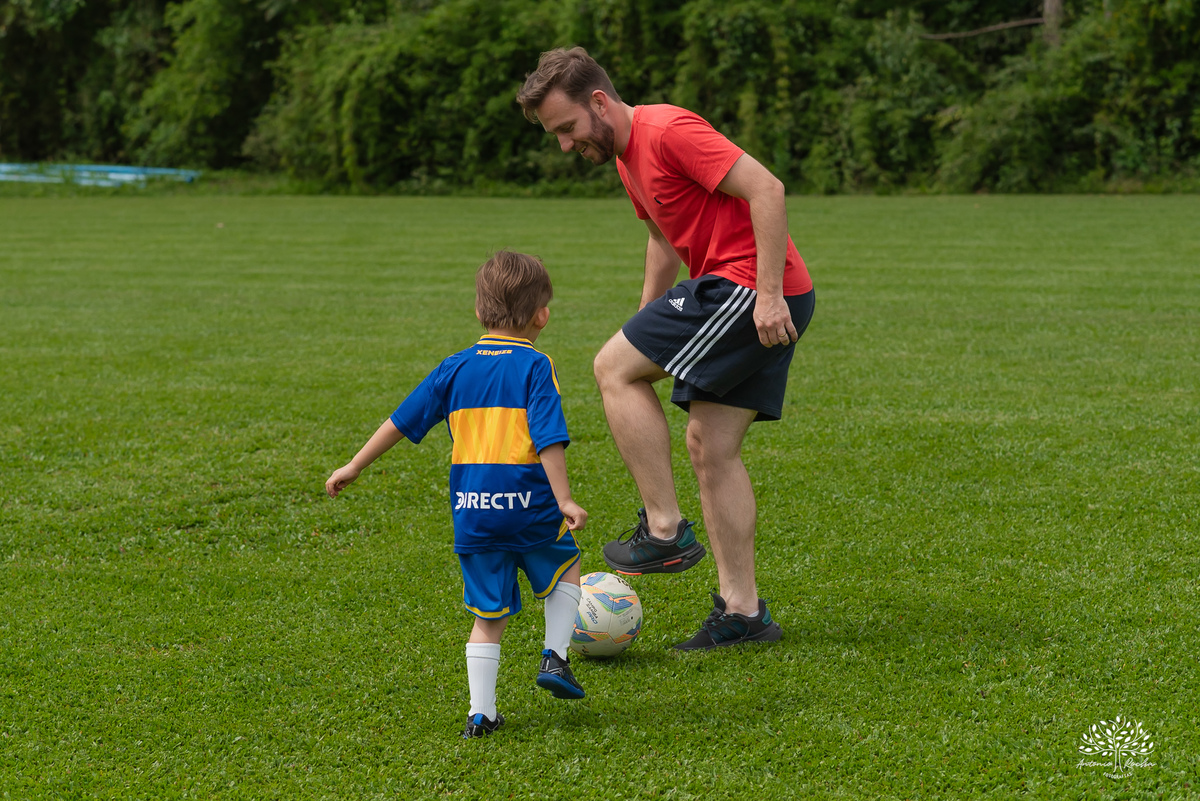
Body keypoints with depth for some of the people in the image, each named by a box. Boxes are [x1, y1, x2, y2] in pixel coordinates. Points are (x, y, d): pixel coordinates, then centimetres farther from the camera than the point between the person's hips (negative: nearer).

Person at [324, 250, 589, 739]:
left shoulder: (456, 369, 7)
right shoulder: (535, 368, -6)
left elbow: (401, 422, 9)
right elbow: (547, 439, -16)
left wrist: (353, 468, 16)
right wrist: (564, 500, -17)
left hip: (471, 510, 4)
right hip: (528, 501, -3)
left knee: (488, 615, 11)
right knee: (566, 572, 25)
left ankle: (480, 713, 7)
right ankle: (554, 656, 11)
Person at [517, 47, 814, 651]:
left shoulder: (667, 131, -15)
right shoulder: (627, 156, 17)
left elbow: (766, 189, -20)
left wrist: (768, 294, -23)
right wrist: (647, 328, 24)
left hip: (759, 291, -10)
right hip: (739, 295, 10)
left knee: (613, 369, -7)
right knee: (709, 445, 8)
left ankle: (664, 529, -5)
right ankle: (742, 609, 10)